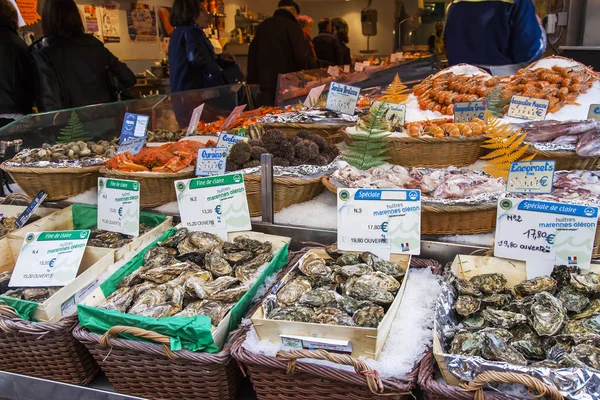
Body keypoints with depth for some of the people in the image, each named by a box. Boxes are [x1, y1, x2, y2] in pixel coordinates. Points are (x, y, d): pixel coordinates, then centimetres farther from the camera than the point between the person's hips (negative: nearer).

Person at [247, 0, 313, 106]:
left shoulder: (262, 25, 13)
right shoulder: (292, 26, -8)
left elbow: (252, 53, 16)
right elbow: (302, 56, -14)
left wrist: (254, 80, 19)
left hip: (265, 82, 6)